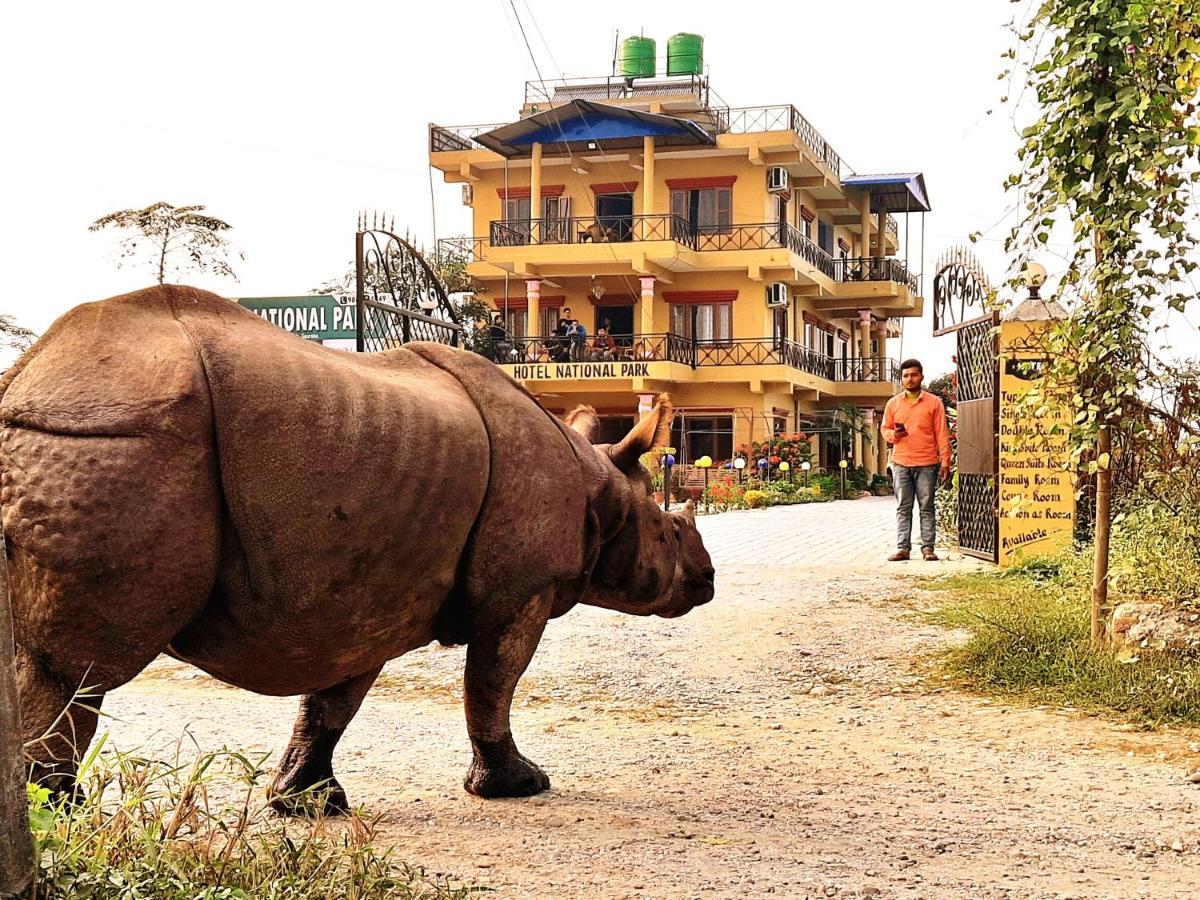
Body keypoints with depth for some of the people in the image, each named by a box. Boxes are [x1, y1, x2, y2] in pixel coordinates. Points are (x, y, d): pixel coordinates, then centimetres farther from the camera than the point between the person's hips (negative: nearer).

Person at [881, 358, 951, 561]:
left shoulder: (934, 402, 3)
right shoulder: (893, 403, 10)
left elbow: (942, 434, 2)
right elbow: (885, 429, 17)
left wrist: (945, 462, -4)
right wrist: (893, 435, -7)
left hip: (927, 464, -2)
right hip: (901, 463, 2)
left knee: (926, 507, 2)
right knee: (903, 508, 2)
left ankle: (928, 548, 5)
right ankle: (903, 548, 4)